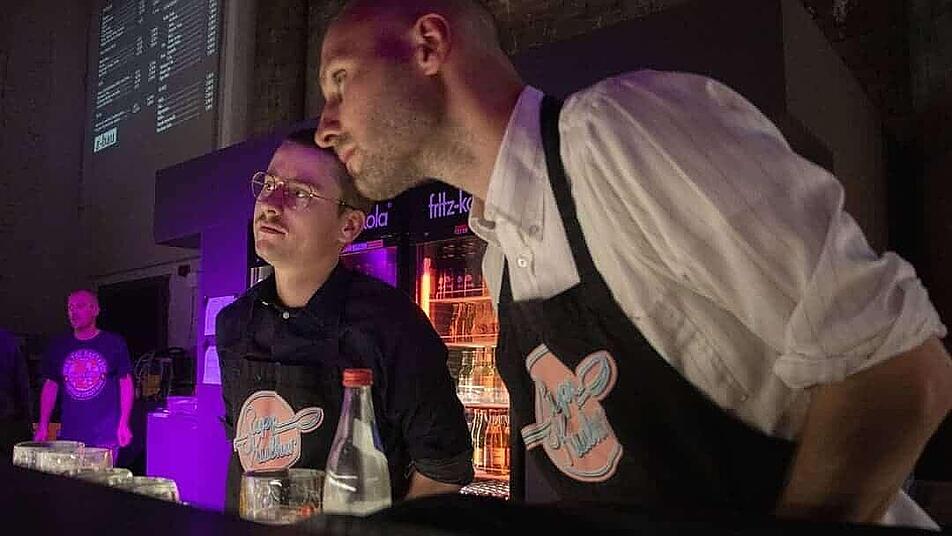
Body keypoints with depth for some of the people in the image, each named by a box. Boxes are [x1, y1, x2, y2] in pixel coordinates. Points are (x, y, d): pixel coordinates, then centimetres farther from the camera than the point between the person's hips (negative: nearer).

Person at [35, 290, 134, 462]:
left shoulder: (114, 343, -1)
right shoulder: (58, 346, 9)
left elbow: (126, 384, 0)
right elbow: (50, 386, 12)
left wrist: (124, 425, -6)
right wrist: (43, 426, 6)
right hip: (68, 435, 3)